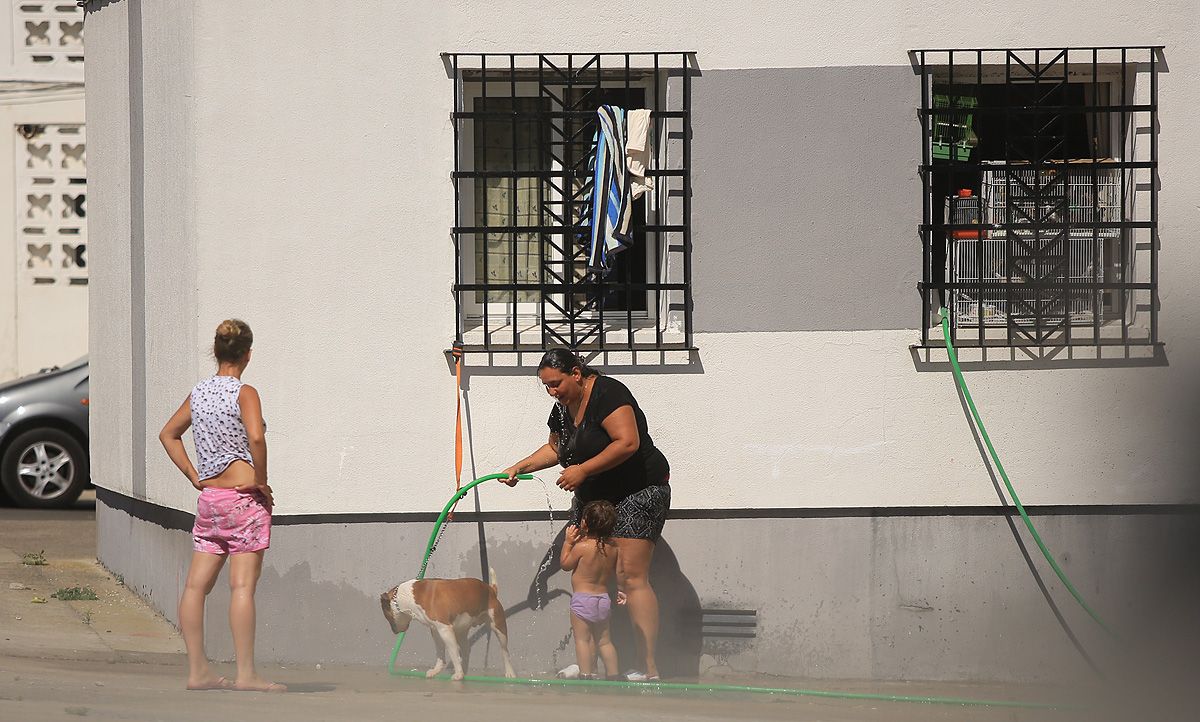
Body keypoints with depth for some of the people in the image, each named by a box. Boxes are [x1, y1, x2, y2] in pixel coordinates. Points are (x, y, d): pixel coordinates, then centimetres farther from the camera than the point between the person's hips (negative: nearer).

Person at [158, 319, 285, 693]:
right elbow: (256, 438, -26)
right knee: (242, 585, -8)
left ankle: (197, 670, 9)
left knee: (196, 584, 6)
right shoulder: (244, 393, -10)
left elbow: (168, 434, 23)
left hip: (209, 497, 7)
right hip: (243, 496, -7)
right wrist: (261, 480, -12)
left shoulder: (199, 393, 11)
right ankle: (246, 673, -10)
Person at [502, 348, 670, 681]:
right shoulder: (563, 407, 9)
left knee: (630, 577, -17)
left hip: (637, 492, -9)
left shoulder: (607, 394, -19)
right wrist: (519, 467, 16)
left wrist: (582, 470, -26)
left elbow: (628, 443, -29)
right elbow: (556, 449, 27)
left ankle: (649, 668, -19)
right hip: (591, 497, 9)